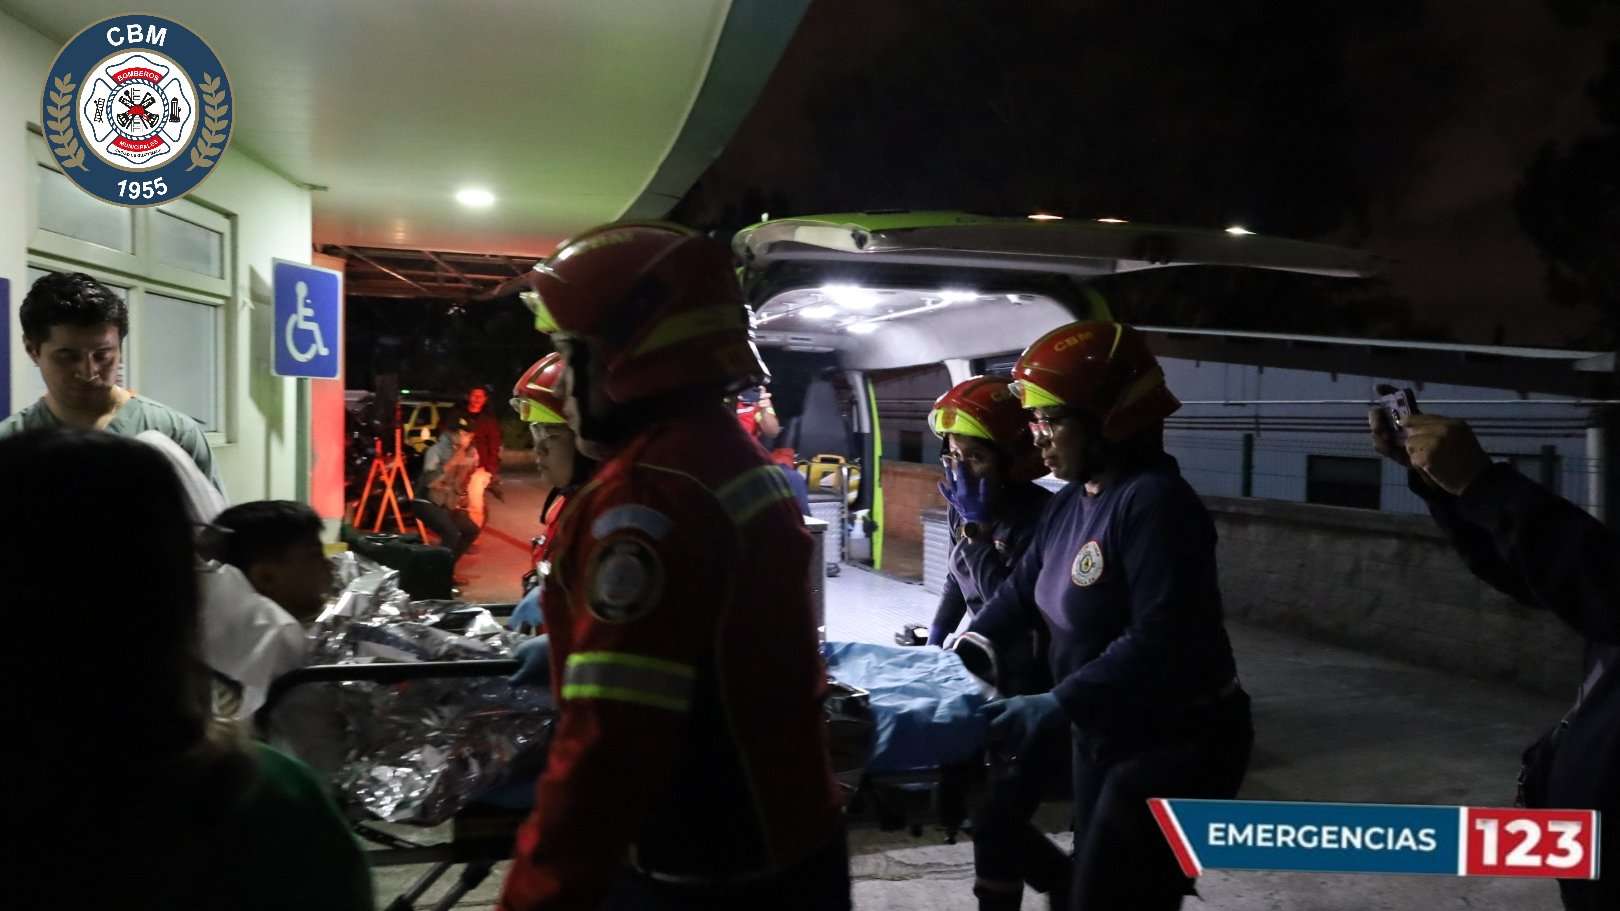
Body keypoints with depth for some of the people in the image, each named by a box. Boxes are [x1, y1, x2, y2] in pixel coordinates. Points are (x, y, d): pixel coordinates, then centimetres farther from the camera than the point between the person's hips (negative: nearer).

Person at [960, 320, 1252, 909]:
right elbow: (1021, 592, 12)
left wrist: (1056, 706, -33)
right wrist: (960, 652, -2)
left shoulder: (1154, 502, -25)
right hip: (1105, 737, 9)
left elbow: (1159, 640, -32)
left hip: (1177, 748, -9)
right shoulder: (1069, 505, 4)